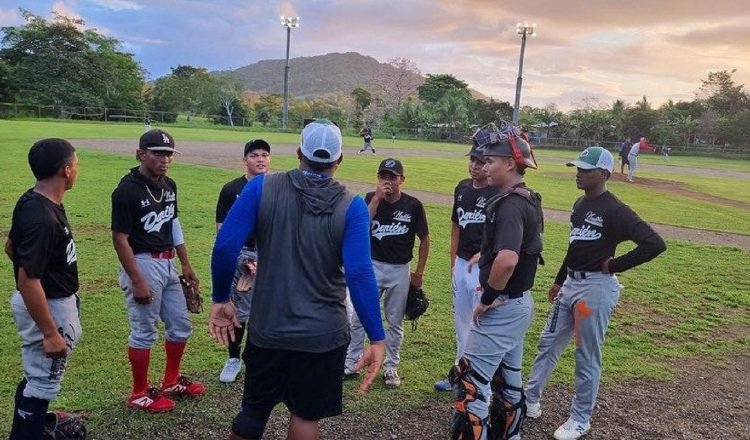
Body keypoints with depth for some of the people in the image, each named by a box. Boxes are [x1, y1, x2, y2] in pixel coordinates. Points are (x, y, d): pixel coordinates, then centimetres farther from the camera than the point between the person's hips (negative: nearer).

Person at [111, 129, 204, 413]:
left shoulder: (169, 186, 6)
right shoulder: (127, 190, -17)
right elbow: (120, 238, -17)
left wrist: (185, 265, 15)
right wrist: (137, 281, -19)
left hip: (167, 264, 8)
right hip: (142, 264, -8)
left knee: (180, 325, 15)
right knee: (144, 332, 2)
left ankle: (171, 381, 33)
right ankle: (140, 394, 20)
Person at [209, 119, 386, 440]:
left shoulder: (262, 187, -9)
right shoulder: (351, 207, -12)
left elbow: (225, 247, -13)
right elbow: (359, 275, -19)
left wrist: (221, 299, 1)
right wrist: (376, 339, -13)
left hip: (267, 328, 2)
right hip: (323, 333, -1)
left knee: (253, 410, 22)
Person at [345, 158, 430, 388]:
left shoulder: (413, 205, -7)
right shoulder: (371, 198, -3)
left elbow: (425, 239, 2)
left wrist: (419, 272, 2)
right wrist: (377, 198, -23)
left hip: (399, 270, -1)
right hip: (371, 266, 1)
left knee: (395, 322, 10)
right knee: (359, 317, 6)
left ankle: (391, 367, 24)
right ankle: (352, 363, 20)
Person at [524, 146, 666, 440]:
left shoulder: (615, 211, -17)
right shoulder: (580, 204, 10)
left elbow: (655, 244, -24)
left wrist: (614, 266, -18)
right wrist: (559, 280, 23)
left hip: (596, 288, -9)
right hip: (571, 284, 9)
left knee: (587, 357, 4)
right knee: (549, 343, 17)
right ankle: (530, 400, 32)